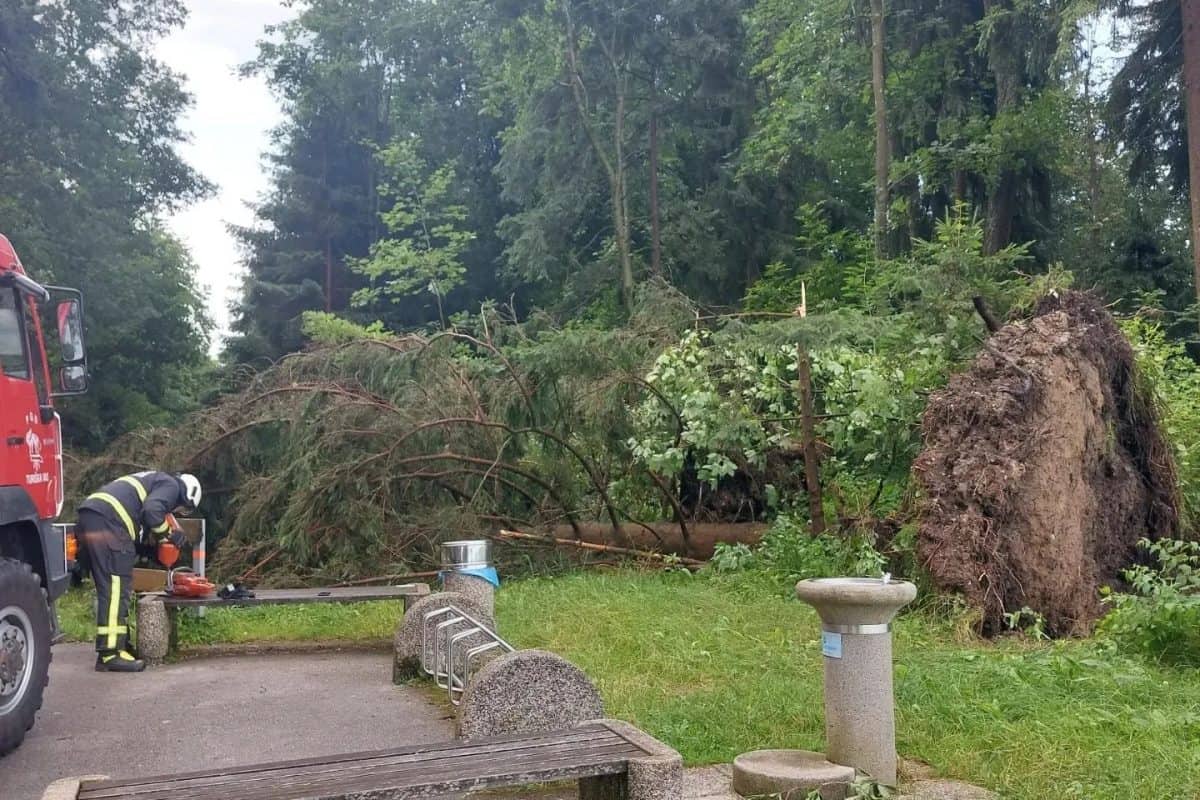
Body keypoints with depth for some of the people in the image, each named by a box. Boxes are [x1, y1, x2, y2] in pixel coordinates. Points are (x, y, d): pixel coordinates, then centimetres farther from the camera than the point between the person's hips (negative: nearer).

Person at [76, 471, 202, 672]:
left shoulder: (152, 481, 33)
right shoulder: (171, 485, 6)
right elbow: (151, 511, -13)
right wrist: (169, 533, 1)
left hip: (88, 516, 10)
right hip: (106, 520, -10)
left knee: (109, 588, 15)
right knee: (116, 587, -10)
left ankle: (117, 644, 20)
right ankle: (110, 654, -13)